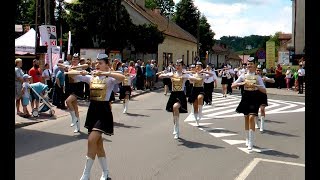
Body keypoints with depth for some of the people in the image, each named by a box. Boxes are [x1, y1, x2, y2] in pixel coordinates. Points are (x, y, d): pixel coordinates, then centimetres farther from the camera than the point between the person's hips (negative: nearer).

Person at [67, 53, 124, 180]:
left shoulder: (110, 79, -8)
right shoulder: (91, 77, 8)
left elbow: (122, 78, -29)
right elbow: (73, 76, 8)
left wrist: (104, 73, -32)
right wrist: (81, 73, -12)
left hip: (103, 110, -7)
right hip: (92, 110, 7)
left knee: (92, 140, -16)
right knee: (98, 142, 11)